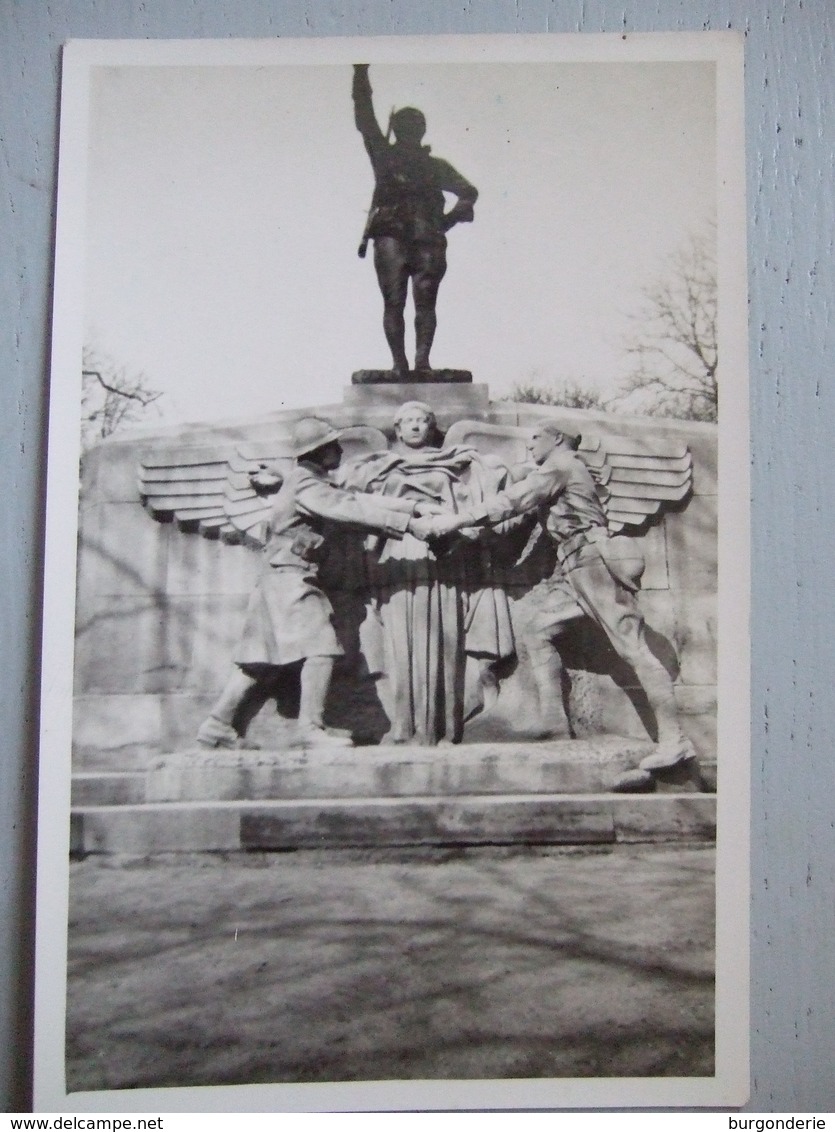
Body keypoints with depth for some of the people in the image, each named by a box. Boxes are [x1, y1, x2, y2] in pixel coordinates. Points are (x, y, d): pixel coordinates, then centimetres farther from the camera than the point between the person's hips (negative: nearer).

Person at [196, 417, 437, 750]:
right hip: (290, 575, -10)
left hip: (279, 579, 10)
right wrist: (408, 524, -25)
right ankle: (311, 728, -15)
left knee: (261, 658, 11)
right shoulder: (306, 484, -12)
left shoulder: (316, 484, 18)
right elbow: (354, 511, -22)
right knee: (320, 647, -15)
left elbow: (359, 499, 12)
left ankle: (216, 724, 14)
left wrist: (415, 507, 3)